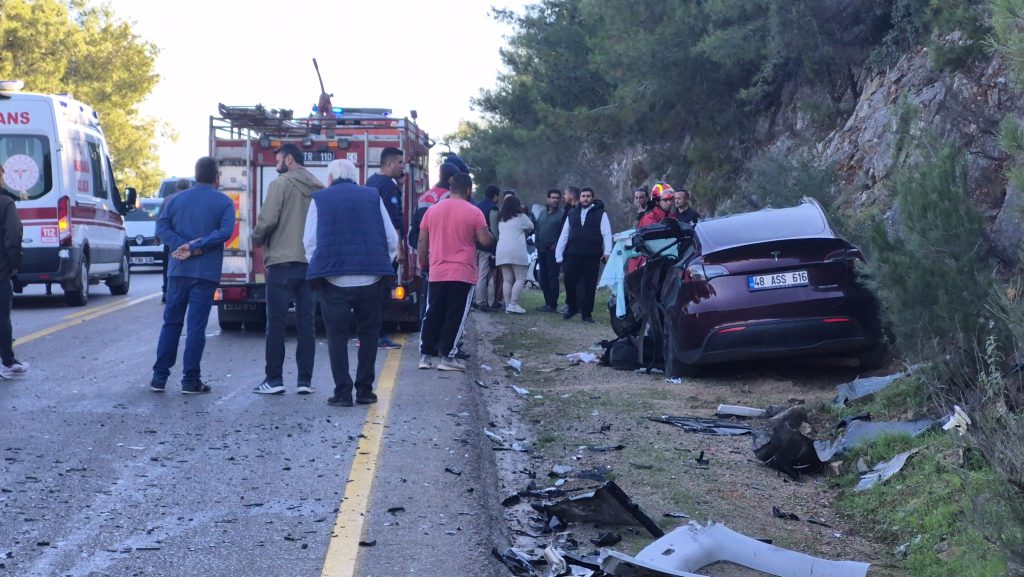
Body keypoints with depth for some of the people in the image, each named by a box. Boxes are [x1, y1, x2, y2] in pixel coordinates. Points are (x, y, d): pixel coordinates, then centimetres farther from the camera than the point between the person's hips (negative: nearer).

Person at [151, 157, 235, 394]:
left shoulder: (178, 199, 9)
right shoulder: (224, 202, -1)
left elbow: (162, 226, -2)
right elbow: (225, 232, -15)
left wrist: (184, 245, -10)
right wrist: (195, 246, -14)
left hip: (178, 270, 3)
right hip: (206, 272, -3)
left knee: (171, 323, 11)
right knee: (196, 326, 0)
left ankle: (159, 377, 11)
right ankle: (190, 380, 0)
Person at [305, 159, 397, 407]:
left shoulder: (320, 199, 4)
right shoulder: (373, 197, 8)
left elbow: (310, 242, 3)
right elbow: (391, 239, 8)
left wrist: (319, 269, 14)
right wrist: (383, 265, 19)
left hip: (333, 281, -1)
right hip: (371, 279, 1)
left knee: (337, 337, 5)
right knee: (368, 334, 13)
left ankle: (342, 392, 1)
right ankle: (364, 390, 12)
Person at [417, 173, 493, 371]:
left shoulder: (433, 210, 6)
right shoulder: (474, 213, -6)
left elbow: (422, 241, 9)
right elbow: (486, 241, -9)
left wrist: (423, 264, 19)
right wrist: (488, 234, 12)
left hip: (437, 273, 4)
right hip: (463, 274, -4)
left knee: (432, 315, 11)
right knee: (455, 317, 1)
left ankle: (425, 355, 11)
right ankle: (447, 356, 1)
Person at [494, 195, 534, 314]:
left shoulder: (501, 219, 16)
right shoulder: (520, 217, 1)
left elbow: (499, 232, 17)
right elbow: (531, 227, 14)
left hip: (502, 253, 6)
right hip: (517, 252, -6)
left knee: (507, 280, 6)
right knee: (520, 279, -2)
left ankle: (508, 305, 3)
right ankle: (513, 304, -12)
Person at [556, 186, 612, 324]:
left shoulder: (600, 214, 5)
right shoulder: (572, 214, 15)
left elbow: (606, 234, -2)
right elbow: (564, 235, 14)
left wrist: (607, 252, -14)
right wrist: (559, 254, 7)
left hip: (592, 256, -2)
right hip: (572, 255, 2)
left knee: (590, 286, 1)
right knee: (569, 282, -1)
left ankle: (587, 313, 10)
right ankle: (572, 307, 20)